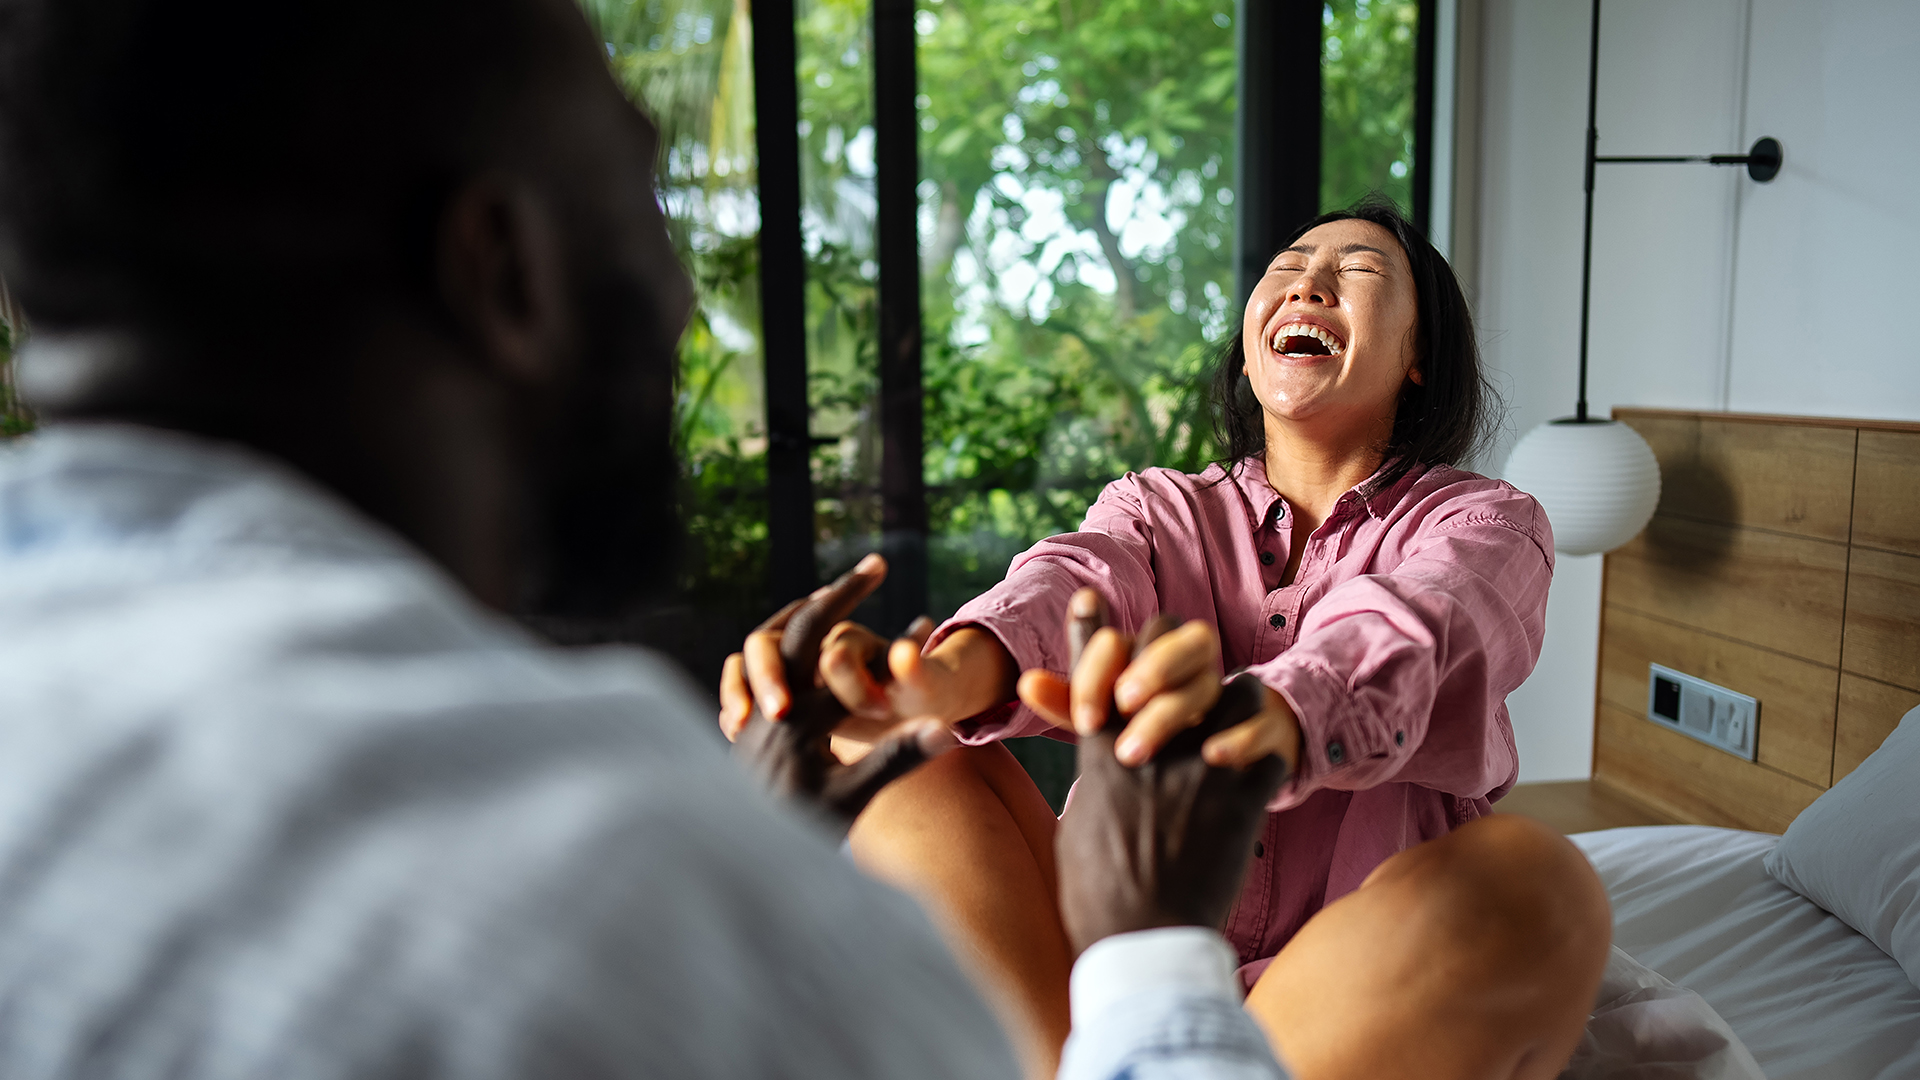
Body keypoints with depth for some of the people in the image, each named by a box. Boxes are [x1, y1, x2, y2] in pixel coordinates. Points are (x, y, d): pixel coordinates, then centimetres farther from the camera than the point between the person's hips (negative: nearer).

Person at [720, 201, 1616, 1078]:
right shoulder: (1157, 507, 14)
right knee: (885, 745, -13)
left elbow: (1395, 636, -19)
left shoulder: (1486, 523, 7)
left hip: (1367, 1008, -1)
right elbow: (1072, 587, -11)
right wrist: (941, 678, -35)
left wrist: (1265, 719, -43)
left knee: (1532, 877, -33)